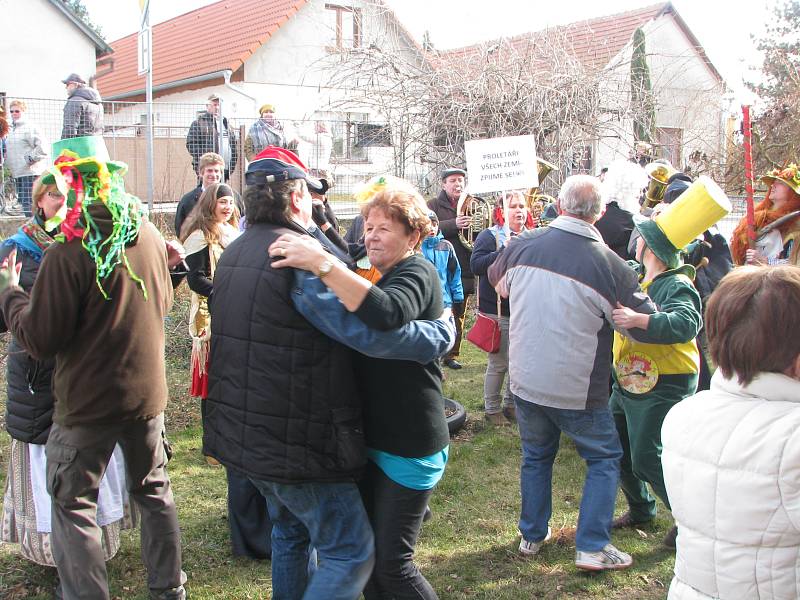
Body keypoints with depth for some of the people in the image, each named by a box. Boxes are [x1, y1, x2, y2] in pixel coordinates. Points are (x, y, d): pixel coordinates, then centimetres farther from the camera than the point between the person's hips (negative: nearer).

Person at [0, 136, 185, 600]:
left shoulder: (69, 255, -22)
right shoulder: (150, 236, -2)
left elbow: (39, 339, -16)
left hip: (89, 401, -6)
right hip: (148, 392, 6)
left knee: (73, 506, 10)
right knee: (155, 490, 20)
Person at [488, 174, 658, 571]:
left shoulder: (525, 244, -7)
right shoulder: (609, 264, -18)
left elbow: (496, 277, 16)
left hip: (525, 381, 4)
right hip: (577, 390, -3)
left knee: (536, 456, 24)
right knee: (604, 458, 17)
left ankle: (531, 535, 34)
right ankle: (592, 547, 13)